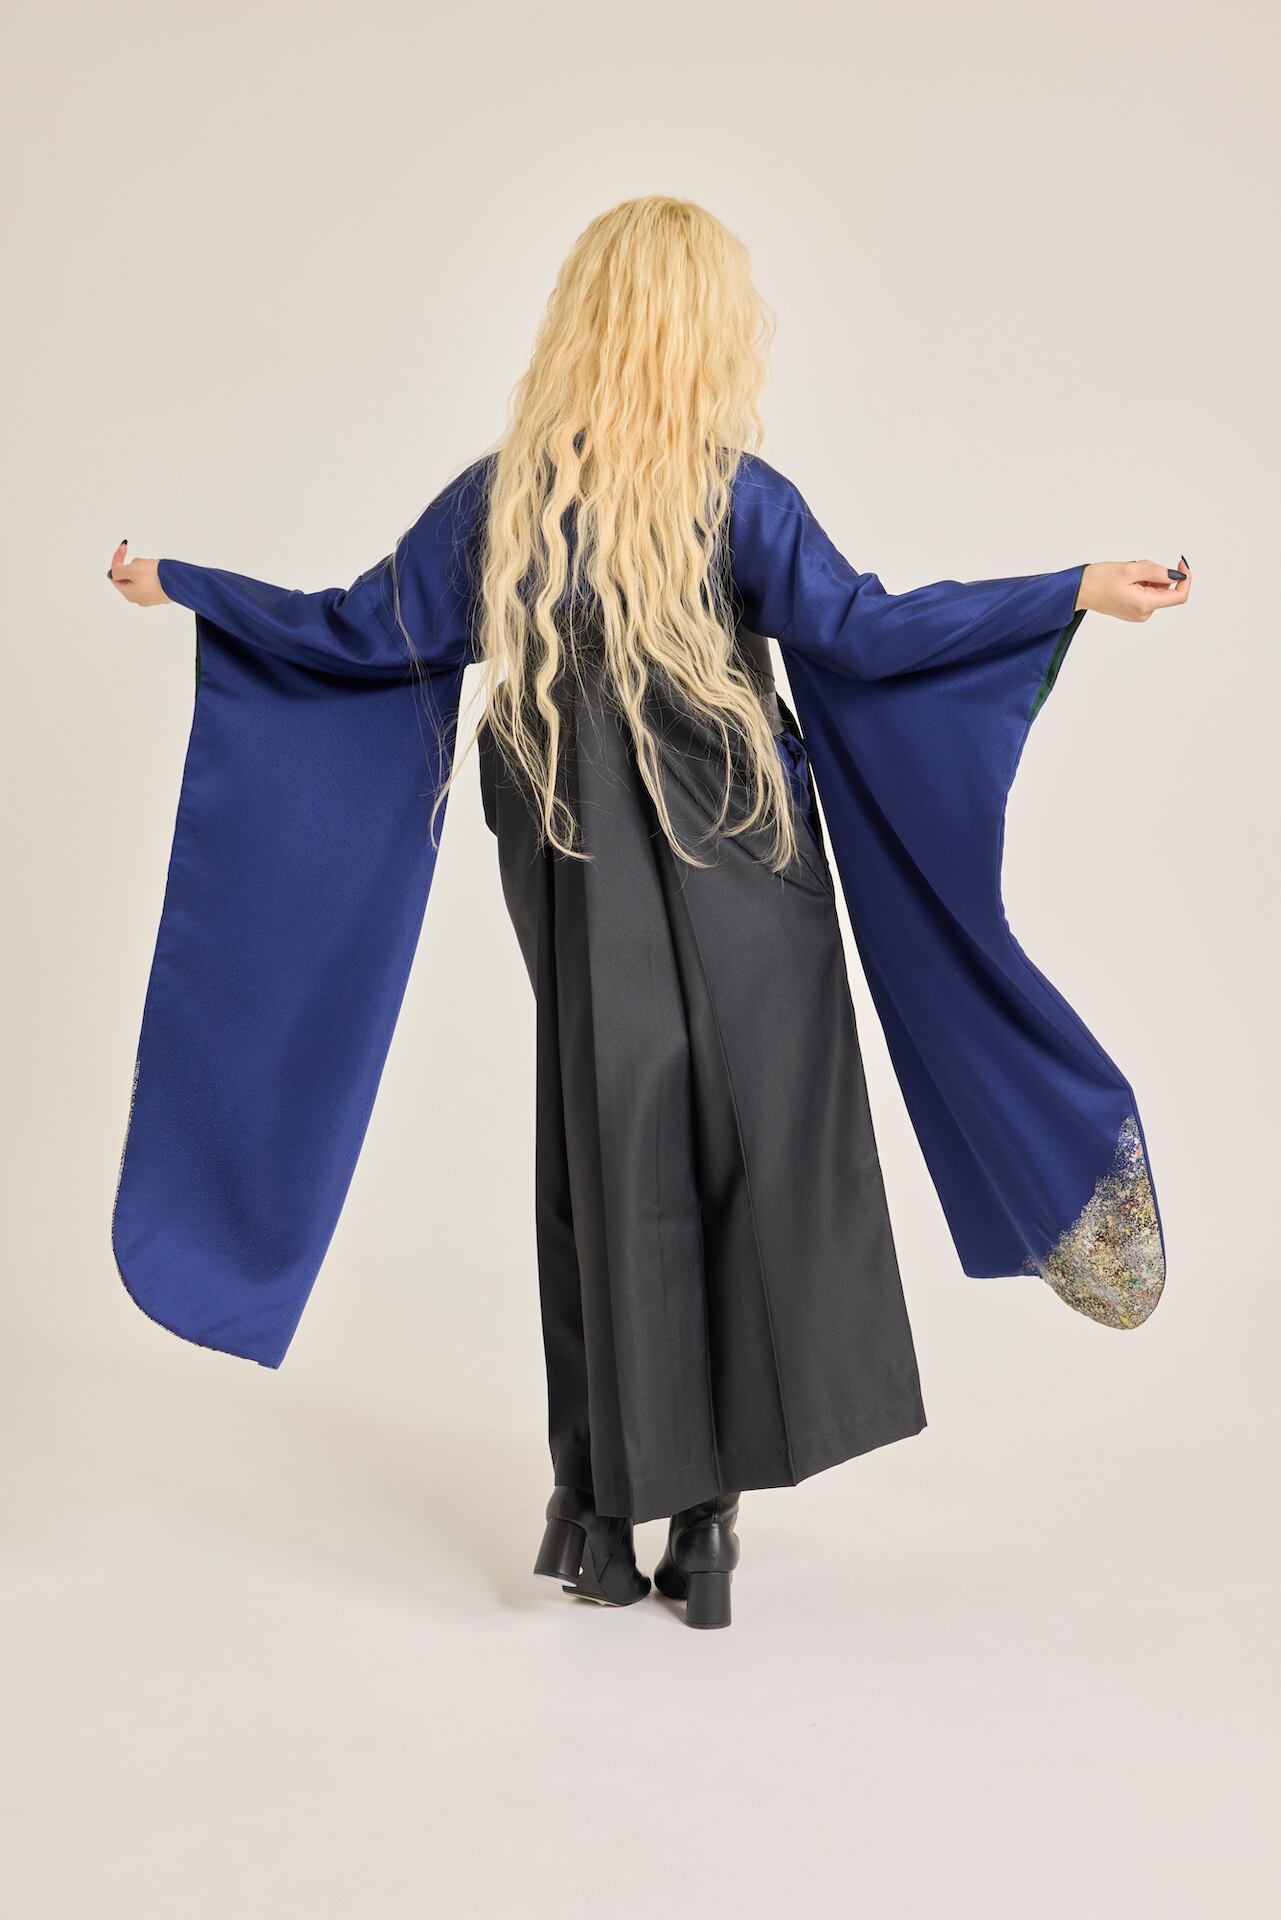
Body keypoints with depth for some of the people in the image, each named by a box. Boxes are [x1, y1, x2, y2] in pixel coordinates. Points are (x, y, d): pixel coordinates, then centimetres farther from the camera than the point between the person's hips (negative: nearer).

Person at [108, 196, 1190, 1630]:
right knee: (750, 1173, 6)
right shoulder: (733, 494, -8)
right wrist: (1081, 592, -15)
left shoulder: (501, 497, 0)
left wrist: (181, 588, 16)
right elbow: (859, 628, -17)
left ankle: (600, 1515, 16)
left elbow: (359, 635, 2)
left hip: (584, 911, 3)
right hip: (739, 899, -3)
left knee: (604, 1182, 11)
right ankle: (707, 1521, 11)